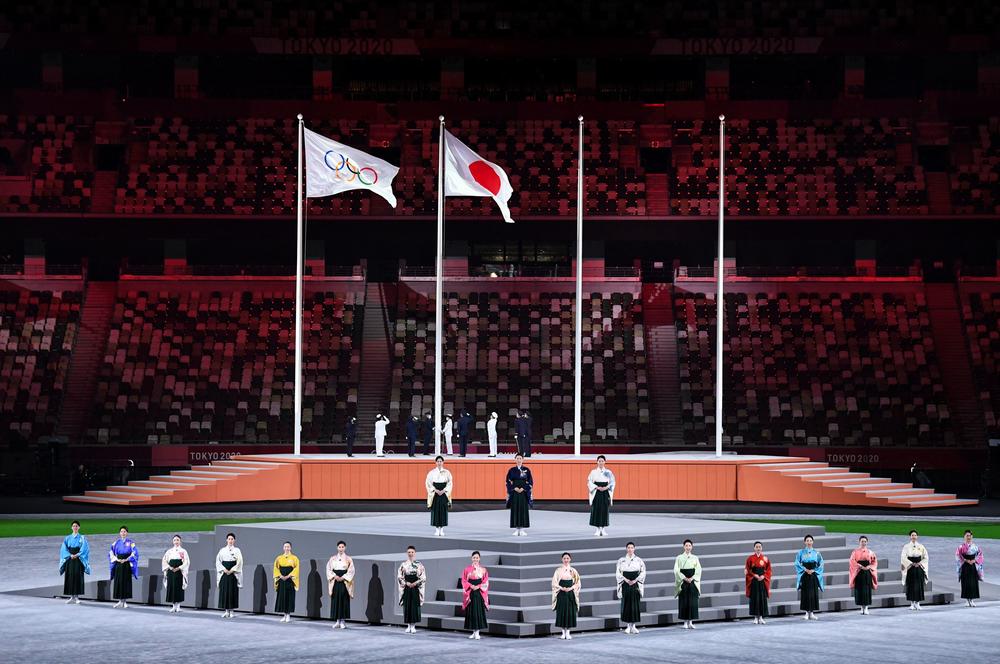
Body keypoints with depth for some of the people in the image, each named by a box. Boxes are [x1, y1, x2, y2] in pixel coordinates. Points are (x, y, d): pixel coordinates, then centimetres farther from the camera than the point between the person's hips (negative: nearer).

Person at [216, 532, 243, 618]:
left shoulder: (237, 550, 3)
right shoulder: (222, 550, 7)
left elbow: (239, 562, -3)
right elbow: (218, 561, 3)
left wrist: (231, 570, -12)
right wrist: (224, 569, -10)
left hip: (233, 573, -1)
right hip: (224, 573, 1)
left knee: (233, 592, -3)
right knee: (224, 591, -2)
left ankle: (231, 610, 1)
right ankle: (226, 610, 3)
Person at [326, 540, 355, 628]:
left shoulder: (348, 559, 4)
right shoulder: (333, 558, 9)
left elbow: (351, 571, -2)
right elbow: (329, 569, 4)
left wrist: (343, 578, -12)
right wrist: (335, 576, -11)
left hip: (344, 582, -2)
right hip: (335, 581, 2)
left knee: (344, 600, -5)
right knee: (335, 600, -1)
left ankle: (342, 621, -3)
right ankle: (336, 621, 3)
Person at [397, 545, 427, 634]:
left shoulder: (419, 565, 3)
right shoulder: (403, 564, 4)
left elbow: (423, 577, 1)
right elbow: (399, 577, 3)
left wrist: (415, 583, -13)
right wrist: (406, 583, -12)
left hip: (416, 588, -1)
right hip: (406, 588, 1)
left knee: (415, 606, -4)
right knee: (407, 606, 0)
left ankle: (413, 626, 2)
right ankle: (408, 626, 8)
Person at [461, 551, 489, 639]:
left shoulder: (483, 570, 3)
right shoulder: (467, 569, 7)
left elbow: (485, 582, 1)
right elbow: (464, 581, 3)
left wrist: (478, 586, -14)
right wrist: (471, 586, -13)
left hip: (479, 593, -2)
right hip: (470, 593, 2)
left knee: (479, 611, -6)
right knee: (471, 612, 3)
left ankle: (477, 632, -5)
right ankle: (474, 631, 12)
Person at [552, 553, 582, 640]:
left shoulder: (573, 570, 6)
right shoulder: (558, 570, 2)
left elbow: (577, 582, 6)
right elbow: (554, 582, -1)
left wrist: (570, 588, -11)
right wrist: (562, 588, -15)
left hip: (571, 593, 1)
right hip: (561, 594, -1)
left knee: (570, 612, -2)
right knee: (561, 612, -2)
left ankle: (568, 632, 4)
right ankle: (563, 632, 6)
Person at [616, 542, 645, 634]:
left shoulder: (638, 560, 5)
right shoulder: (621, 560, 5)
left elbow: (643, 572, 3)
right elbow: (618, 573, 3)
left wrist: (635, 580, -9)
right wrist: (625, 579, -11)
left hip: (635, 584, 0)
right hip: (625, 584, 0)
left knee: (635, 604, -2)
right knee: (626, 604, -2)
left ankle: (633, 626, 3)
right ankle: (628, 626, 4)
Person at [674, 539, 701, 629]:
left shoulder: (695, 558, 8)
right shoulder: (679, 558, 3)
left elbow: (698, 570, 2)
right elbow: (676, 570, -3)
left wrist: (691, 578, -11)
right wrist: (685, 578, -13)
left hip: (693, 582, 1)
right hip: (683, 582, -1)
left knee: (693, 602, -2)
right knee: (684, 602, -2)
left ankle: (691, 622, 3)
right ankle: (685, 622, 3)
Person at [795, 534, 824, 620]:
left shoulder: (816, 553, 7)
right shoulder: (801, 552, 5)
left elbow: (821, 564, 4)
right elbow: (797, 564, 1)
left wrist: (813, 570, -9)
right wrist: (805, 569, -11)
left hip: (814, 575, 1)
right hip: (804, 575, -1)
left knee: (814, 593, -2)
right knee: (805, 593, -4)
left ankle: (812, 613, 3)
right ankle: (807, 613, 1)